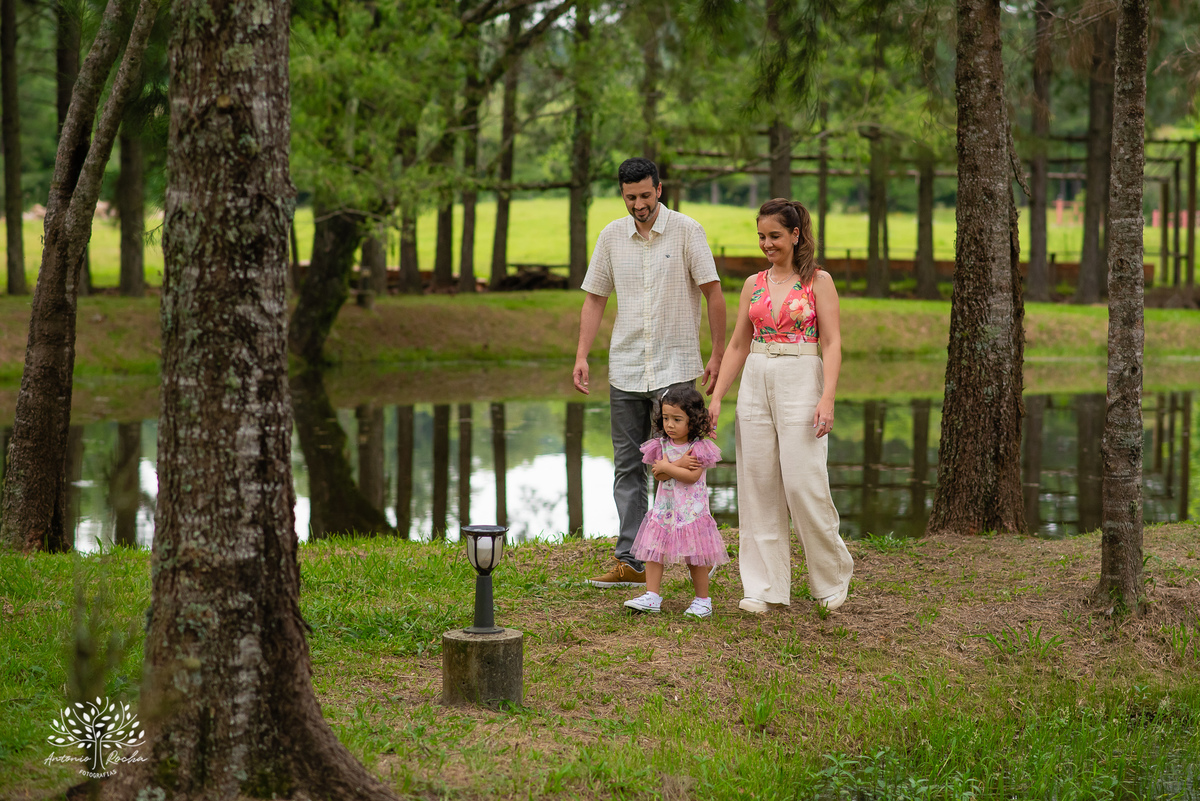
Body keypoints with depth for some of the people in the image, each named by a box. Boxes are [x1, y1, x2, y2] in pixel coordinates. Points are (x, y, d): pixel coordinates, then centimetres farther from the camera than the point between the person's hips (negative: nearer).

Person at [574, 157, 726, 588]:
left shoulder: (686, 230, -5)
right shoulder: (612, 235, 6)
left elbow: (713, 293, -3)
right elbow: (595, 298, 11)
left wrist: (718, 355, -7)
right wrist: (581, 355, 2)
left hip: (675, 367, -4)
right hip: (625, 368, 4)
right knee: (628, 467, 5)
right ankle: (631, 563, 8)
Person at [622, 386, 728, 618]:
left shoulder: (700, 447, -9)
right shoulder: (660, 446, 5)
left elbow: (692, 476, -19)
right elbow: (658, 475, -7)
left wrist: (666, 466, -14)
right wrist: (679, 464, -20)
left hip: (691, 510, -5)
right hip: (665, 509, 5)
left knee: (695, 558, 2)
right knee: (653, 552, 1)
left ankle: (702, 599, 14)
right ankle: (652, 597, 5)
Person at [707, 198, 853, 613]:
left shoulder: (818, 281, 0)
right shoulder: (754, 284, 12)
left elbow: (832, 344, -6)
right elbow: (737, 345, 15)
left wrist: (827, 399, -16)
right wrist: (716, 397, 7)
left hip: (801, 385, -5)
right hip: (756, 386, 5)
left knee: (804, 485, -7)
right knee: (758, 486, 2)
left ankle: (832, 576, 13)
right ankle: (763, 587, 8)